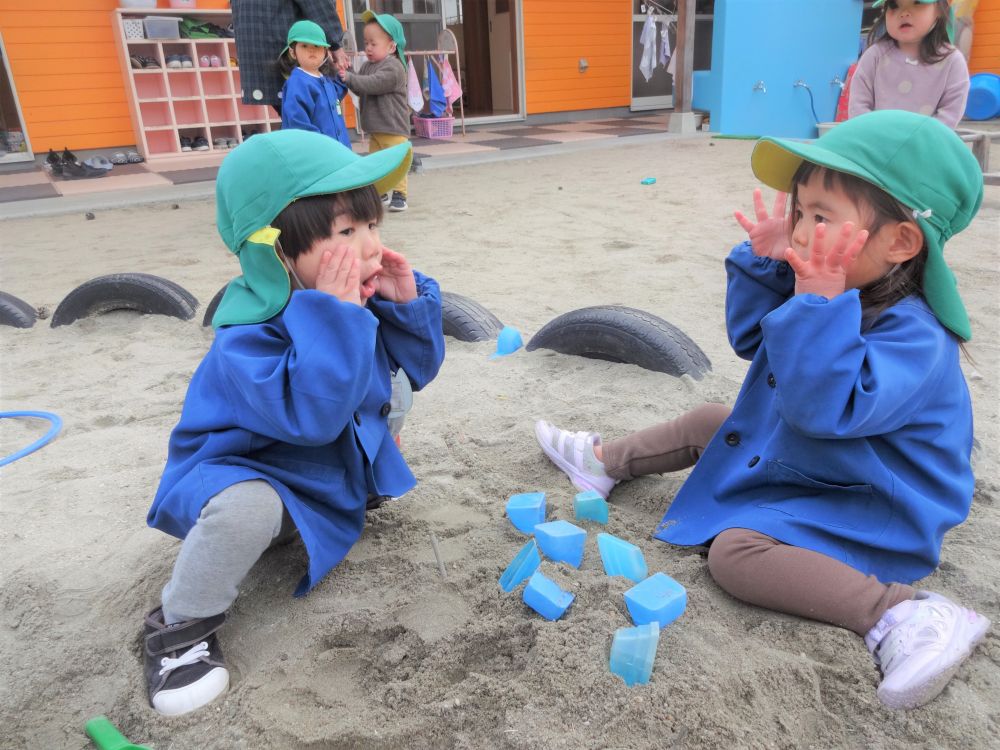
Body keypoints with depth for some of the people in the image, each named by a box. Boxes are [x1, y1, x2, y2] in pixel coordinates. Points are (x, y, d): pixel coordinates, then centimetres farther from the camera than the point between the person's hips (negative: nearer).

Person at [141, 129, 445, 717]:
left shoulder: (365, 301, -10)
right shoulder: (246, 339, -32)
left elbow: (418, 369, -3)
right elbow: (312, 415, -46)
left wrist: (409, 304, -20)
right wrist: (333, 316, -46)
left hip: (342, 455, 7)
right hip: (251, 473, -7)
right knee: (246, 509, -37)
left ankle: (358, 486, 26)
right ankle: (184, 624, -8)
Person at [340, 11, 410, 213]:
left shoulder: (393, 67, -15)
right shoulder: (367, 66, 13)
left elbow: (373, 84, -26)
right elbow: (361, 88, 13)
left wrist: (349, 77, -26)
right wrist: (347, 75, -3)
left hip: (393, 127, -9)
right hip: (374, 127, 9)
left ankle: (399, 194, 0)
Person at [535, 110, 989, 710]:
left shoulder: (915, 337, -30)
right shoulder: (843, 292, -3)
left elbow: (825, 406, -43)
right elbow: (750, 338, 8)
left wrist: (817, 301, -45)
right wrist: (764, 263, -6)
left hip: (862, 507, -9)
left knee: (736, 549, -28)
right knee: (708, 423, 14)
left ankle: (903, 612, -27)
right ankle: (606, 462, 30)